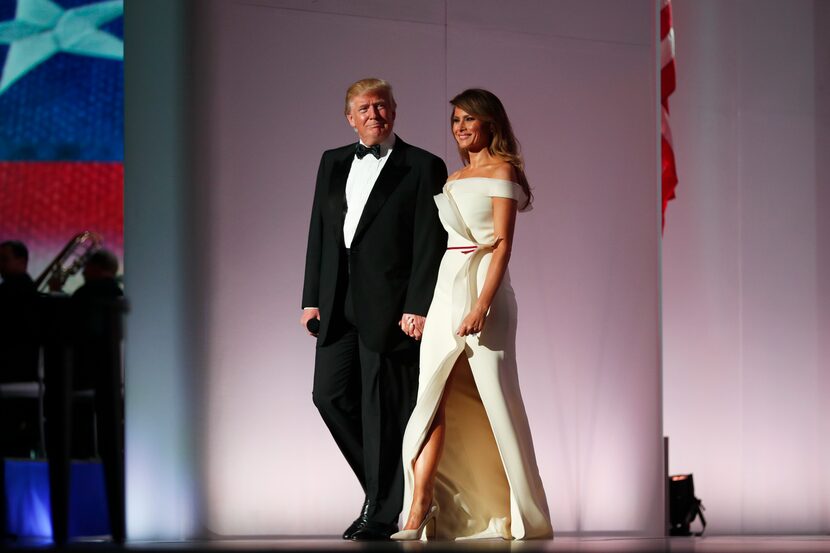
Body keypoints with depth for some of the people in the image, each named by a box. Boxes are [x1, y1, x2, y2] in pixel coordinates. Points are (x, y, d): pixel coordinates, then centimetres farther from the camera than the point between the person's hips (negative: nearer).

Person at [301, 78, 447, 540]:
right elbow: (319, 234, 15)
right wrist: (312, 298, 7)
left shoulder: (423, 168, -1)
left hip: (389, 306, -5)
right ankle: (382, 485, 20)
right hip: (339, 305, 5)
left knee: (384, 407, -2)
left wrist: (418, 308, -14)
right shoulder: (333, 164, 16)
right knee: (330, 394, 1)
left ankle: (384, 512, 8)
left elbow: (431, 244, -6)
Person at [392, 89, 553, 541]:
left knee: (496, 397, -5)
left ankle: (523, 512, 5)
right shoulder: (453, 179, 20)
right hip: (446, 287, 7)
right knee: (432, 397, -3)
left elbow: (502, 244, -11)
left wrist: (482, 305, -21)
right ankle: (419, 510, -7)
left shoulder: (501, 171, -3)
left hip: (484, 287, -7)